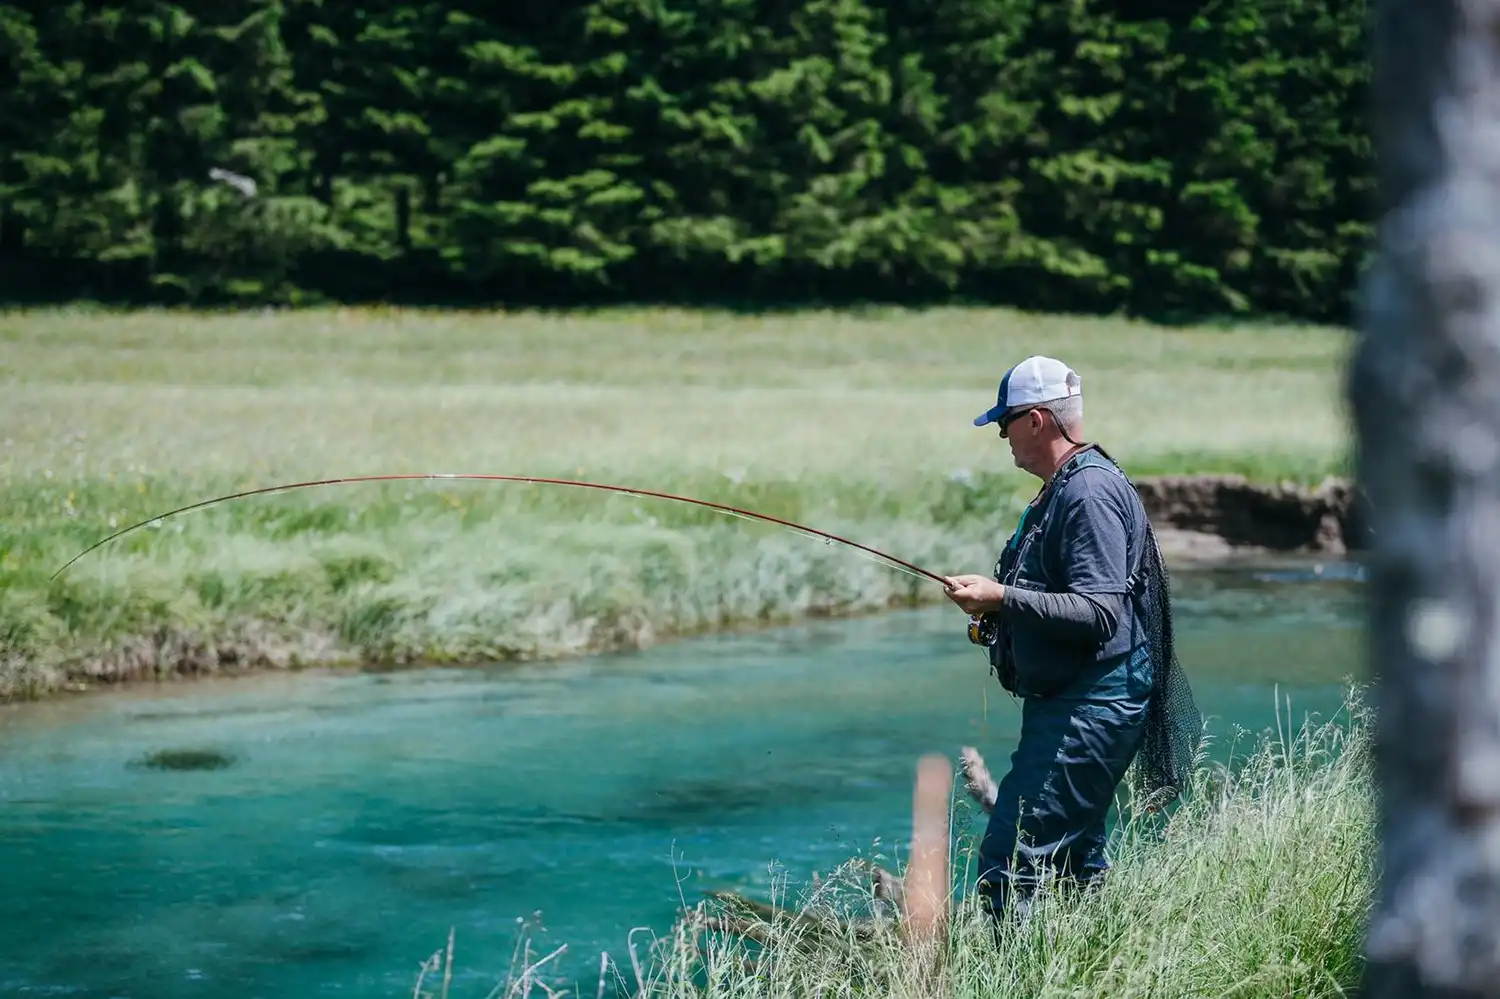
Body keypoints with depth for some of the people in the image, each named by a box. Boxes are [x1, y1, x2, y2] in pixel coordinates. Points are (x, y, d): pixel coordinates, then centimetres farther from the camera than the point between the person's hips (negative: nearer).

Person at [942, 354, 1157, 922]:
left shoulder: (1090, 492, -16)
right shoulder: (1060, 491, 18)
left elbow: (1100, 614, -25)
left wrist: (1003, 598, -24)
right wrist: (996, 617, 17)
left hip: (1090, 708, -12)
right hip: (1065, 703, 12)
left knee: (1009, 859, -16)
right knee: (1074, 859, 16)